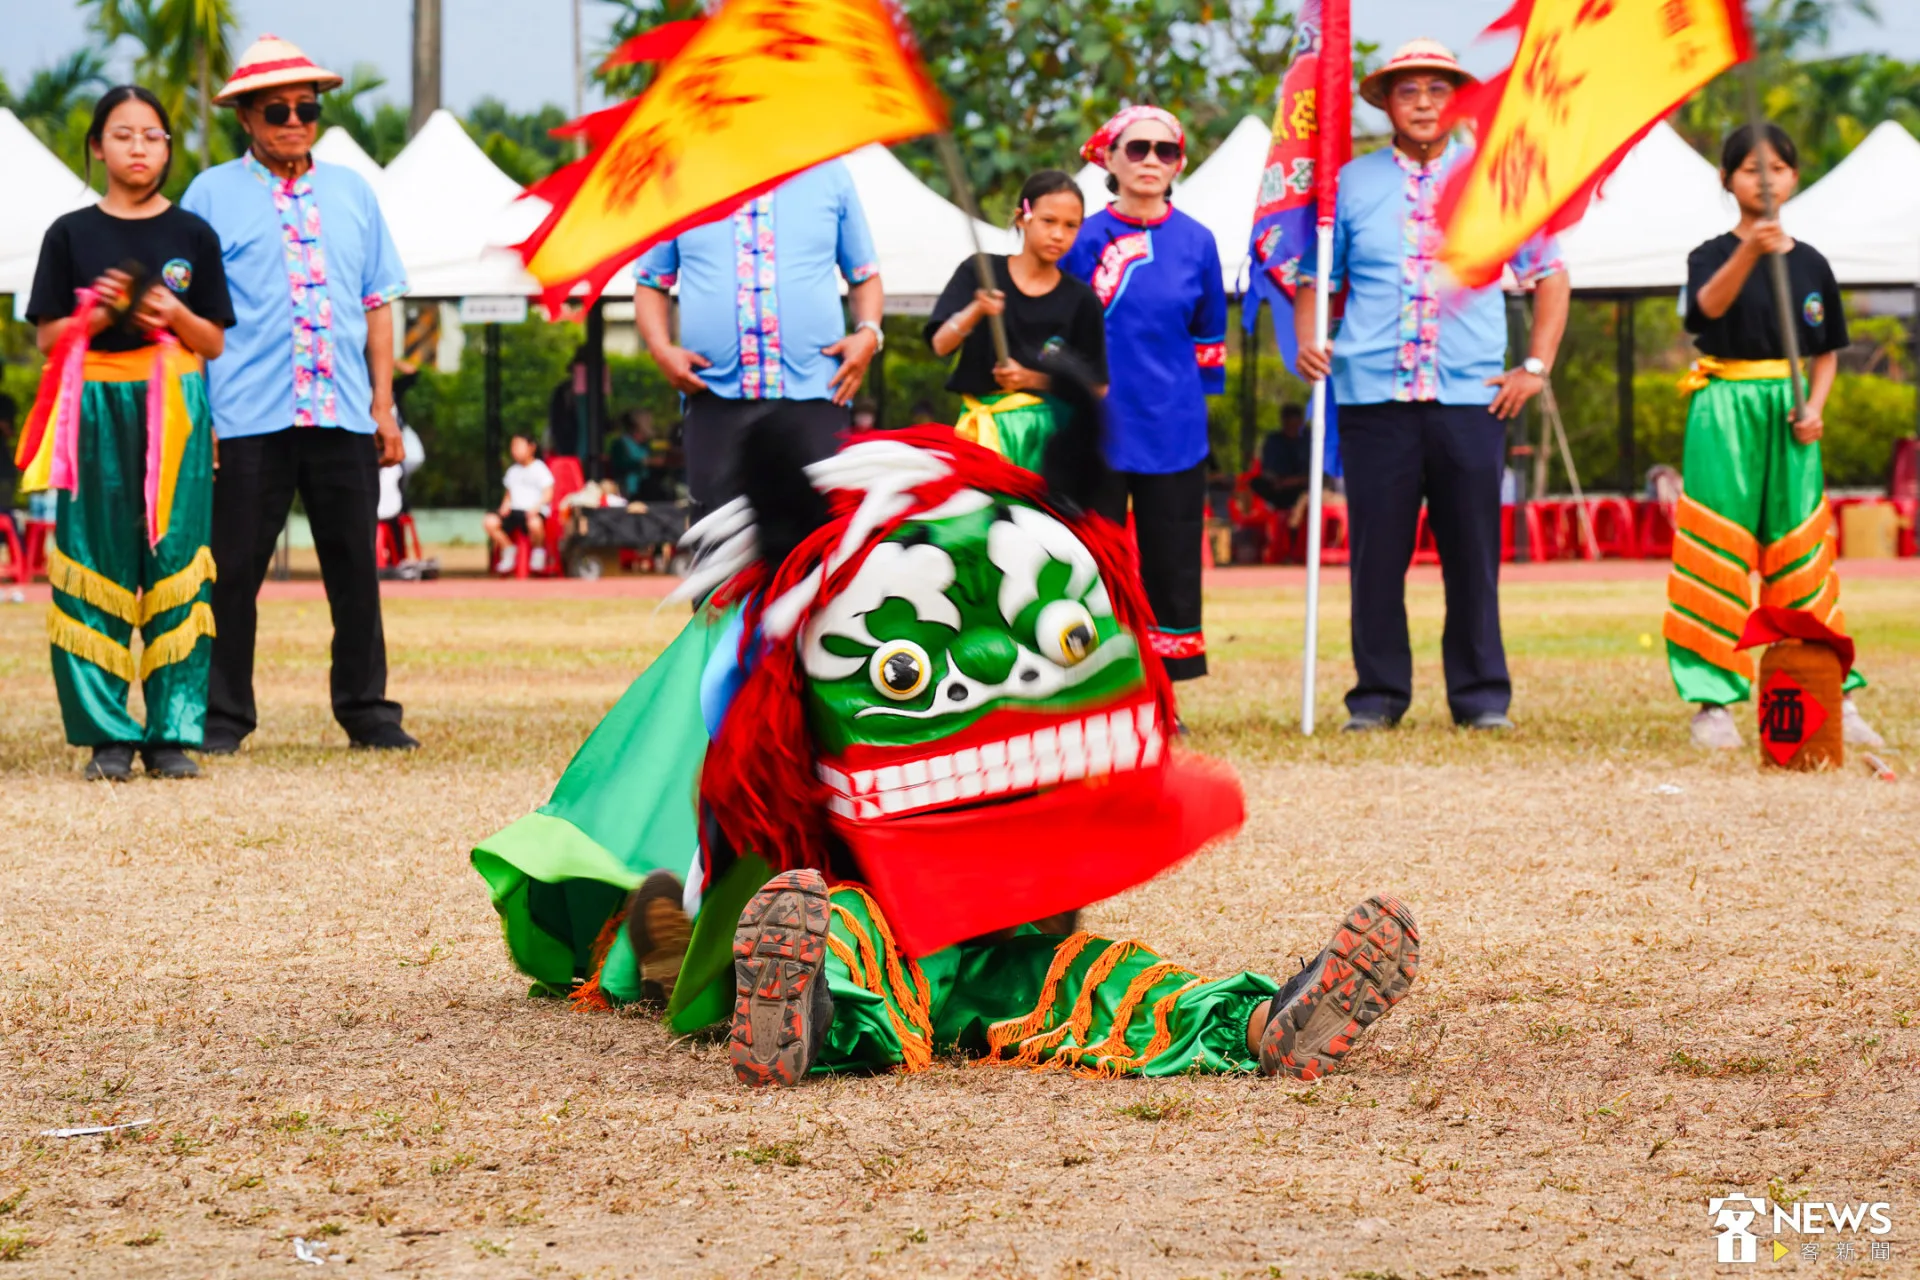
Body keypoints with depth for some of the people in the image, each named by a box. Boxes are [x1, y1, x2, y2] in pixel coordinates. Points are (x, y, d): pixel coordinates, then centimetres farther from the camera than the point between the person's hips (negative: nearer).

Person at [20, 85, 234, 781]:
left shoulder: (193, 236, 8)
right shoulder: (71, 234, 6)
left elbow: (214, 341, 8)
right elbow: (48, 336, 4)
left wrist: (174, 314, -11)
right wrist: (101, 314, -13)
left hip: (175, 408, 0)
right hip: (96, 409, 0)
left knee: (174, 561, -3)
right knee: (98, 564, -3)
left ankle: (173, 730, 1)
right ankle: (107, 733, 2)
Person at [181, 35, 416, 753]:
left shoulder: (351, 194, 15)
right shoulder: (212, 195, 5)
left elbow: (377, 303, 17)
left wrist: (383, 403, 10)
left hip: (343, 420, 3)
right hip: (247, 419, -3)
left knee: (355, 569, 5)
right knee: (234, 571, -1)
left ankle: (367, 712, 12)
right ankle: (224, 716, 6)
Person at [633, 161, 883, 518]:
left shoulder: (828, 174, 12)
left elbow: (864, 275, 18)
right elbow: (651, 282, 15)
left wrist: (868, 333, -1)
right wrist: (660, 348, -3)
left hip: (814, 394, 0)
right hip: (717, 397, 0)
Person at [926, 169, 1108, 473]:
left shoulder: (1080, 300, 3)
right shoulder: (979, 273, 3)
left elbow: (1092, 385, 5)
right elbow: (940, 344, -6)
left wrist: (1032, 379, -8)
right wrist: (976, 311, -25)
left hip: (1047, 430, 1)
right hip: (984, 423, 0)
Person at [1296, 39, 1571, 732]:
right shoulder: (1352, 183, 9)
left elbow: (1551, 273, 15)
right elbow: (1314, 277, 14)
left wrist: (1536, 367, 7)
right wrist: (1307, 341, -5)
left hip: (1471, 395, 0)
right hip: (1373, 392, 0)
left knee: (1473, 551, 0)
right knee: (1376, 550, -1)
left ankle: (1482, 696, 7)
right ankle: (1378, 694, 7)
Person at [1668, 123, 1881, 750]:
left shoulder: (1810, 264, 9)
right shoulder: (1713, 255, -2)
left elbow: (1827, 352, 15)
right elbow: (1711, 305, -24)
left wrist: (1814, 407, -3)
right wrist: (1750, 252, -41)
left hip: (1789, 408, 3)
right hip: (1725, 408, -3)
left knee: (1802, 553, 5)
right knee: (1719, 552, -5)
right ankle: (1712, 699, -3)